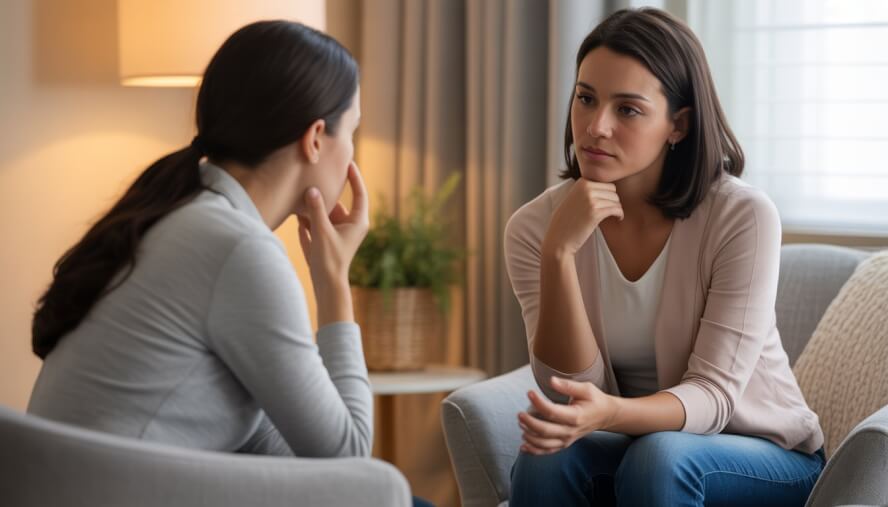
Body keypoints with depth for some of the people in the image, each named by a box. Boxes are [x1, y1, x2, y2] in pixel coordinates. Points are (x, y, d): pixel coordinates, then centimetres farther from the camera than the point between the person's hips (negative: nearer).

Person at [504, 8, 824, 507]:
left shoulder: (743, 216, -19)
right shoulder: (535, 226, -10)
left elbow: (713, 394, -22)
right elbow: (572, 391, -16)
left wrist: (609, 414, -43)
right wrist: (559, 253, -30)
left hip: (770, 458, -2)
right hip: (631, 445, 2)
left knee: (659, 456, -32)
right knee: (548, 455, -29)